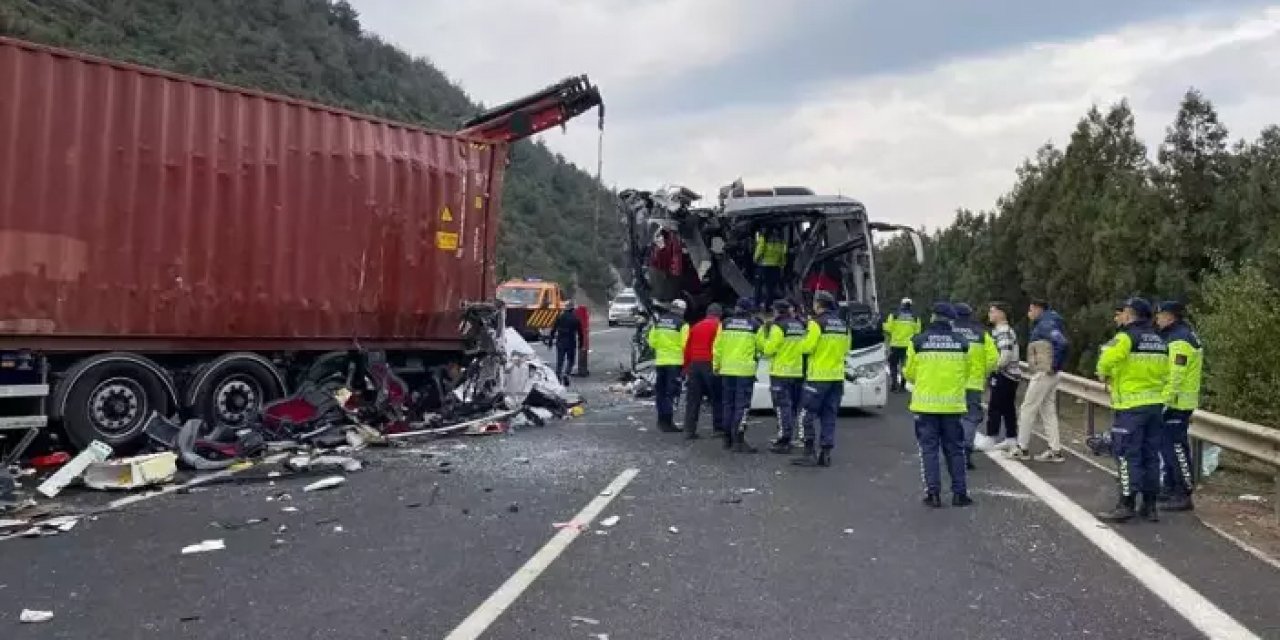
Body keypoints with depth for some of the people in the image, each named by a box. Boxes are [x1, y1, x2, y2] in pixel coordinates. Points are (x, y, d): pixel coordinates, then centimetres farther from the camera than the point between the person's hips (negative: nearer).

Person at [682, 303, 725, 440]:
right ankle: (718, 428, 9)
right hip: (710, 365, -5)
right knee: (717, 398, 6)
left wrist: (686, 366, 20)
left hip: (694, 364, 5)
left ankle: (689, 430, 2)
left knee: (692, 399, 5)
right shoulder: (718, 326, -3)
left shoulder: (696, 327, 15)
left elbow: (687, 348, 15)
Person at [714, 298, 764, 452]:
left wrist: (716, 365, 13)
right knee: (742, 405, -2)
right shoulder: (755, 325, -3)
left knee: (728, 404, 13)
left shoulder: (725, 324, 4)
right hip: (746, 370, -3)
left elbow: (717, 347, 4)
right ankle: (738, 440, -7)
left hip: (727, 370, 4)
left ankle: (728, 438, 21)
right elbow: (761, 346, 4)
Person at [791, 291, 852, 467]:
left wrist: (805, 342, 5)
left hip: (818, 376, -6)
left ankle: (810, 453, -2)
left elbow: (807, 347, -15)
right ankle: (826, 454, 11)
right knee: (829, 417, 10)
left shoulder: (817, 323, -11)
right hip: (837, 376, 7)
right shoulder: (843, 325, 9)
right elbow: (846, 348, 15)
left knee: (807, 415, 0)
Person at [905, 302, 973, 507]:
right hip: (953, 403, 2)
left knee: (929, 448, 4)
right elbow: (967, 373, 10)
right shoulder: (962, 342, 0)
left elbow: (910, 373, 3)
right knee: (955, 448, 12)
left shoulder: (918, 342, -6)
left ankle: (933, 493, 2)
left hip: (926, 403, -2)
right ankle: (959, 492, 13)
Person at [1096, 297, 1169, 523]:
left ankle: (1126, 505, -2)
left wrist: (1104, 375, -5)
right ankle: (1150, 505, 18)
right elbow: (1166, 373, 12)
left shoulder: (1127, 337, -12)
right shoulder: (1160, 341, 11)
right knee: (1151, 455, 12)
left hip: (1131, 406, -7)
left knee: (1128, 455, -3)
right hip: (1155, 404, 7)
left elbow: (1106, 361, -24)